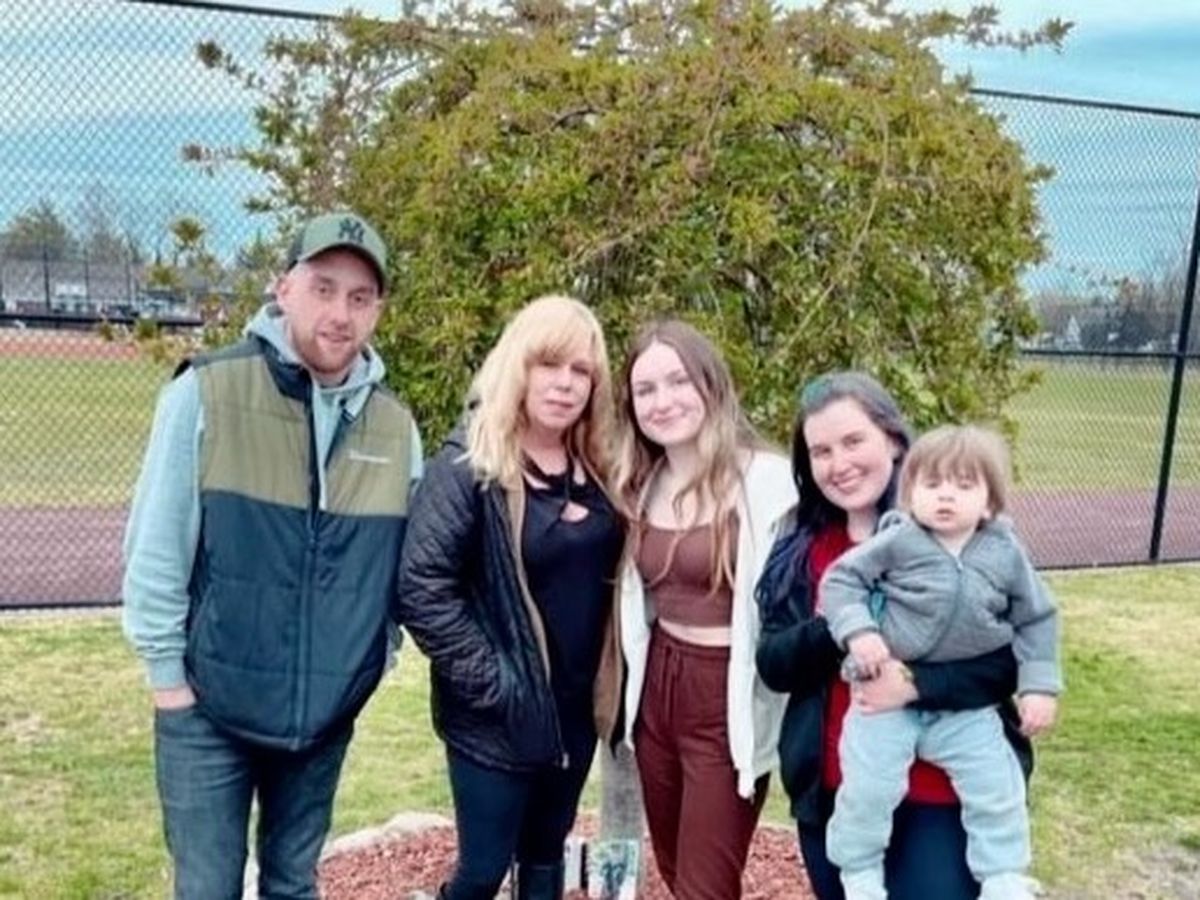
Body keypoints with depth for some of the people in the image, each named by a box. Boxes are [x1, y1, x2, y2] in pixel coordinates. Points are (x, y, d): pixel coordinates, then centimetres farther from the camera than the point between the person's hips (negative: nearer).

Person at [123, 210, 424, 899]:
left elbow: (404, 564, 5)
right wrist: (167, 672, -7)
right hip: (209, 706, -3)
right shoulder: (205, 394, -12)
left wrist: (367, 667, 5)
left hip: (327, 712, 3)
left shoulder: (395, 425, -1)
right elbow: (156, 547, -9)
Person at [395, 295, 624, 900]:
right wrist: (492, 682, -18)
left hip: (575, 706, 6)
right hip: (498, 714, -5)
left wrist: (607, 675, 2)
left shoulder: (596, 468, 4)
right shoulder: (468, 465, -15)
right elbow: (421, 590, -20)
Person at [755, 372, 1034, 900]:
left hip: (942, 791, -4)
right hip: (832, 789, 5)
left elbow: (1015, 656, -12)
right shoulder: (801, 548, 4)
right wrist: (832, 631, -21)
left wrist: (915, 684, -27)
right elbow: (772, 664, -2)